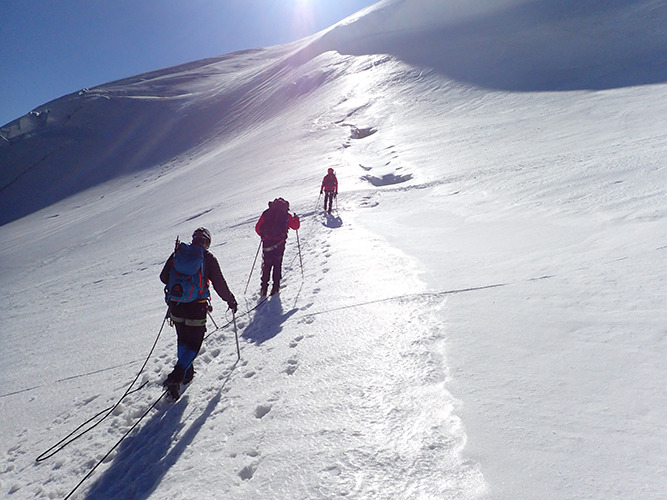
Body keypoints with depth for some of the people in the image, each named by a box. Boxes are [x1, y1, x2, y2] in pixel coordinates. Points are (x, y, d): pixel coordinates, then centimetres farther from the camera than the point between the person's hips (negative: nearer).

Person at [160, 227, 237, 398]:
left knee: (183, 339, 24)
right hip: (196, 307, -4)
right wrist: (231, 301, 12)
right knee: (194, 343, 6)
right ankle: (175, 377, -9)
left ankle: (186, 372, 33)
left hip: (175, 304, 4)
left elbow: (163, 277, 13)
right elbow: (220, 284, -3)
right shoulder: (208, 258, -5)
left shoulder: (177, 253, 6)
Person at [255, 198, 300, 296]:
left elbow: (257, 228, 9)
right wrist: (296, 219, 33)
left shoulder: (266, 213, 10)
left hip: (267, 242, 2)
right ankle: (275, 286, 7)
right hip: (279, 243, -1)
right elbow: (295, 226, 13)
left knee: (266, 264, 12)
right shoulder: (286, 215, 5)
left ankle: (264, 288, 9)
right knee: (277, 264, 10)